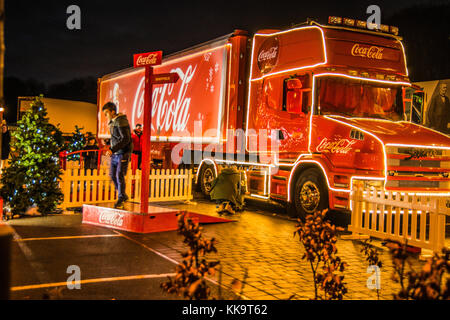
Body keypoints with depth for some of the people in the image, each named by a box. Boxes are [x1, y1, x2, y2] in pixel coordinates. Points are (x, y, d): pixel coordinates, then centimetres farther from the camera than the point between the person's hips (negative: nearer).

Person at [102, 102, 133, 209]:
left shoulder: (121, 121, -15)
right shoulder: (112, 122, 13)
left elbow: (126, 139, -22)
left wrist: (112, 149, -25)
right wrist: (110, 149, 12)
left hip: (123, 152, -9)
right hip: (115, 153, 9)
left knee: (120, 175, -11)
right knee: (113, 175, 9)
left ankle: (120, 199, 0)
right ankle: (123, 196, 23)